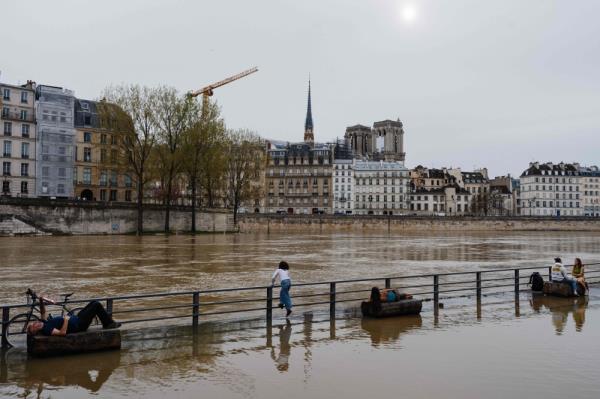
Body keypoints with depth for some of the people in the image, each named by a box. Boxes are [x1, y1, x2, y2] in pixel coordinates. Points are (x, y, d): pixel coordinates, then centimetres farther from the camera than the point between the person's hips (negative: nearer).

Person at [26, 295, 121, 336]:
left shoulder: (44, 322, 2)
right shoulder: (46, 330, -26)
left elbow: (43, 312, 15)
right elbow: (62, 332, -38)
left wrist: (41, 300, -2)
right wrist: (66, 319, -30)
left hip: (76, 318, 10)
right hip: (78, 325, -10)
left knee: (94, 302, 14)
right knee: (97, 305, -9)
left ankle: (108, 323, 22)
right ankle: (109, 323, 6)